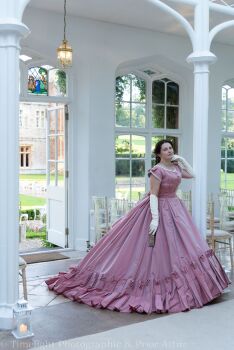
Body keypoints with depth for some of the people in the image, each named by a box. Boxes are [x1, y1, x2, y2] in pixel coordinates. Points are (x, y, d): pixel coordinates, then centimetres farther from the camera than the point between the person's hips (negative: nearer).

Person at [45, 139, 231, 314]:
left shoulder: (175, 167, 7)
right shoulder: (157, 170, -17)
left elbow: (191, 175, 19)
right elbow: (153, 195, -21)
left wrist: (182, 159, 6)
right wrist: (155, 218, -26)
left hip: (175, 209, 9)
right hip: (160, 209, -8)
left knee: (180, 245, 9)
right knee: (160, 247, -4)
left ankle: (178, 286, 20)